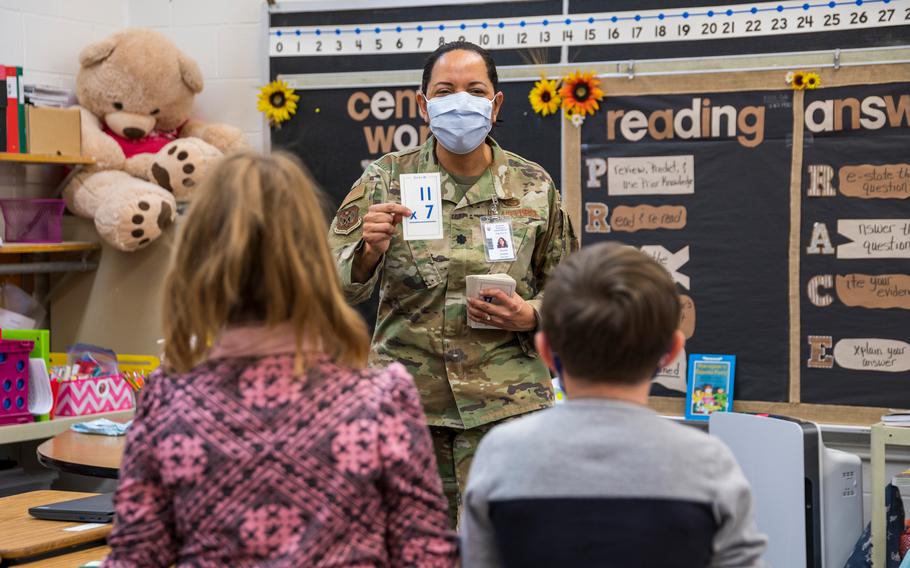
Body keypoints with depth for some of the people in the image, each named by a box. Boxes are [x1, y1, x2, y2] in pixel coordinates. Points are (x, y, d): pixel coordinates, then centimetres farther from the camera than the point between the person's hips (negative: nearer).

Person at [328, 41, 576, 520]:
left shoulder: (534, 187, 5)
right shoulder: (386, 179, 4)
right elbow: (333, 288, -1)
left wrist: (530, 315, -6)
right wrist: (369, 249, -22)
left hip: (506, 403, 0)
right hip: (404, 400, 1)